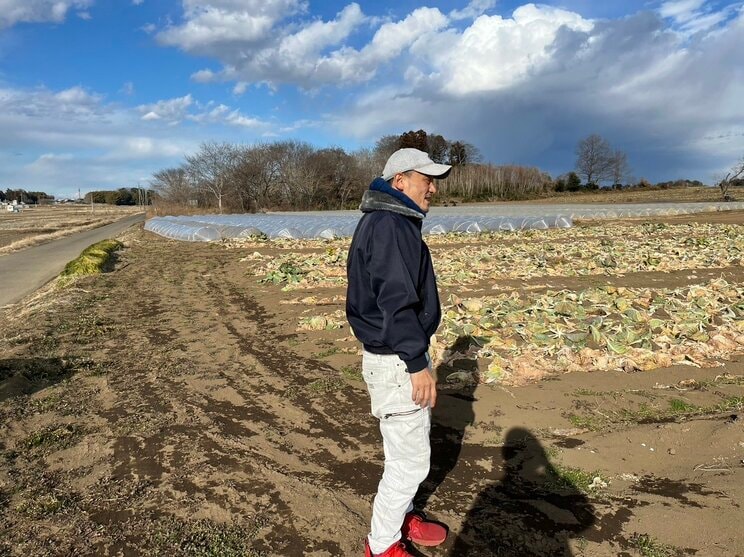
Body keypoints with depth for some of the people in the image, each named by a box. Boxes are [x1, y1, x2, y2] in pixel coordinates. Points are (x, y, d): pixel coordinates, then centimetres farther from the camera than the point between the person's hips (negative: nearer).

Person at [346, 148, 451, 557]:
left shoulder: (394, 223, 14)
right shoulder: (389, 225, -20)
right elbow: (397, 302, -25)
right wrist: (418, 364, -21)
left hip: (400, 355, 11)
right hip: (397, 362, -11)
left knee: (409, 446, 22)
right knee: (410, 460, 2)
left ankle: (401, 518, 40)